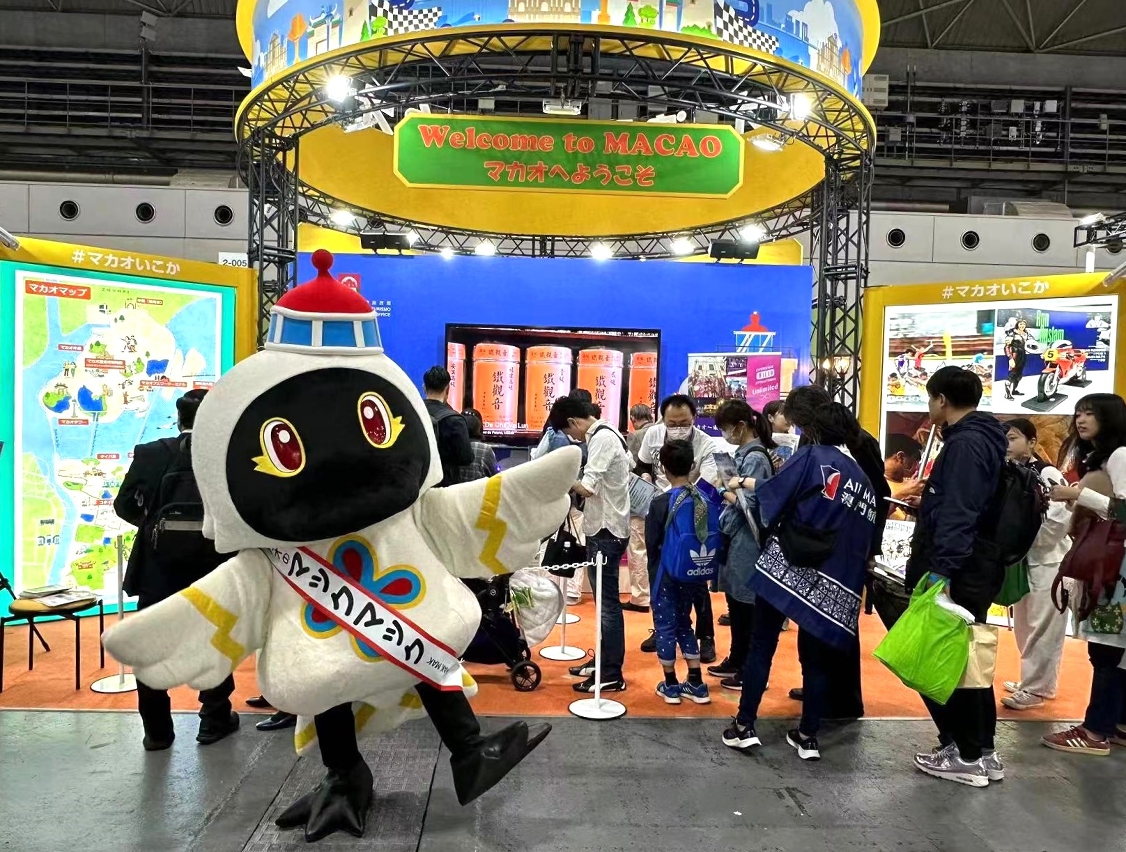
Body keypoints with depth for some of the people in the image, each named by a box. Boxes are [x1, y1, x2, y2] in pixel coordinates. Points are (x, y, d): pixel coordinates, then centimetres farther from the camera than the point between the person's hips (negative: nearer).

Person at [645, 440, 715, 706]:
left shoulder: (661, 503, -18)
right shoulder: (703, 499, -5)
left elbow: (651, 543, -10)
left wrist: (652, 567, 8)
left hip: (666, 573, -5)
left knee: (665, 625, 9)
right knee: (684, 623, 19)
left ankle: (671, 685, 18)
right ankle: (696, 684, 21)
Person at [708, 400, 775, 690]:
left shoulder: (755, 457, -16)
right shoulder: (745, 453, 12)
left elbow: (751, 505, -22)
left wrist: (726, 493, -10)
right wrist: (728, 489, 0)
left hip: (746, 543, -9)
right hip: (736, 540, 9)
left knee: (747, 607, 1)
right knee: (735, 604, 18)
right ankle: (737, 661, 31)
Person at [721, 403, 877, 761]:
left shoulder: (812, 456, -1)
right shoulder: (865, 483, 16)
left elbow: (772, 493, -2)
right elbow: (863, 543, 17)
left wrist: (743, 483, 15)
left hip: (784, 566, -4)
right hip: (832, 583, 5)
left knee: (761, 646, 5)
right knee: (815, 659, 13)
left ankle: (744, 726, 9)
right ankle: (808, 736, 18)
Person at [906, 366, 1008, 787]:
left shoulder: (965, 444, -17)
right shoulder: (980, 439, 15)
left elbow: (957, 515, -25)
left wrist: (940, 569, -28)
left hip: (958, 572, -10)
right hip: (972, 567, 10)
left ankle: (967, 755, 8)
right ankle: (981, 751, 24)